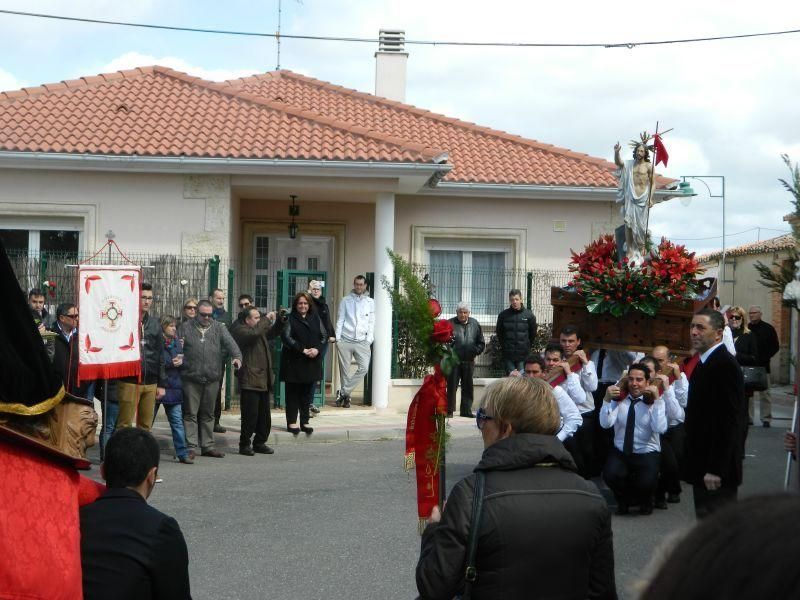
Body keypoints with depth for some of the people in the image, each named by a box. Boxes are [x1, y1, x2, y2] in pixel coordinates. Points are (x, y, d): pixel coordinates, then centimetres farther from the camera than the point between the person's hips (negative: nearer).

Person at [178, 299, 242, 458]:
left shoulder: (219, 327, 9)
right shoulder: (185, 328, 5)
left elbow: (230, 342, -5)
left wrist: (237, 356, -22)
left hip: (212, 379, 3)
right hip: (191, 379, -2)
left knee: (208, 414, 12)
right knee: (190, 413, -2)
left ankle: (207, 446, 19)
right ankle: (190, 447, 2)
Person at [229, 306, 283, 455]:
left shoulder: (260, 329, 17)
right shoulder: (240, 330, -9)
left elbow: (272, 333, 33)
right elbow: (254, 333, -29)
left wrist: (279, 321, 15)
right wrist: (267, 318, -17)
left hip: (264, 380, 9)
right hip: (250, 381, -9)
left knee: (265, 416, 12)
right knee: (250, 415, -5)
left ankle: (260, 443, 21)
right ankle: (244, 445, 6)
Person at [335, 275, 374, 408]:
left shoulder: (370, 302, 11)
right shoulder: (345, 300, 9)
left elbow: (371, 322, 9)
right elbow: (340, 320, 8)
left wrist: (369, 339, -1)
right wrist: (337, 337, -1)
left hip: (362, 341, 0)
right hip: (345, 340, 0)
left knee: (364, 367, -15)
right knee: (344, 370, 2)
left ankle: (343, 393, -5)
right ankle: (346, 396, 15)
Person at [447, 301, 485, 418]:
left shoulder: (475, 324, 8)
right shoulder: (451, 324, -2)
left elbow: (481, 343, 12)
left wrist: (475, 351, -2)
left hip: (469, 361, 3)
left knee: (467, 387, 8)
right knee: (452, 386, -1)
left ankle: (466, 410, 16)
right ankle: (449, 410, 5)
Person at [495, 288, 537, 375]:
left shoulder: (529, 315, -1)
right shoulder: (503, 315, 2)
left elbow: (533, 334, 8)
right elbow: (499, 332, 13)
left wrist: (527, 346, 9)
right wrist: (504, 345, 11)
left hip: (524, 355, -1)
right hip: (508, 355, 1)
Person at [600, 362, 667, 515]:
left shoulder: (656, 401, -1)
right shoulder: (619, 398, 2)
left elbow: (660, 429, -18)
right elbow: (605, 423, -11)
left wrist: (657, 400, -24)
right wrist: (607, 400, -24)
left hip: (647, 454, -1)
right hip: (620, 452, 2)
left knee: (646, 482, -29)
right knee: (610, 475, -29)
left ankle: (645, 502, 11)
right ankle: (624, 500, 8)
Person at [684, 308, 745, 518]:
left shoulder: (725, 365, -16)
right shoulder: (703, 364, 15)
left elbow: (729, 422, -21)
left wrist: (715, 469, -22)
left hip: (716, 471, -10)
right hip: (702, 467, 10)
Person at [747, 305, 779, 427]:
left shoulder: (768, 328, 2)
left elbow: (775, 347, 2)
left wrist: (765, 357, -9)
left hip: (762, 366, -2)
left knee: (764, 393, 1)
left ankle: (766, 418, 6)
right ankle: (748, 418, 11)